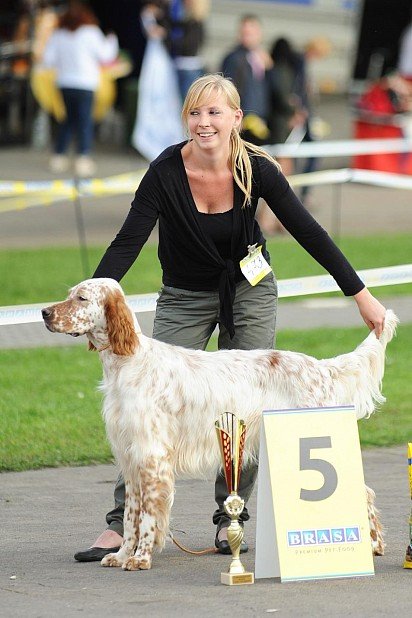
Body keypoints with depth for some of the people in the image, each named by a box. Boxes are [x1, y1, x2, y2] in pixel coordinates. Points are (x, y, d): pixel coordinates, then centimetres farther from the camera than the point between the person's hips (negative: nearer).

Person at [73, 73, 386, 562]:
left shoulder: (255, 169, -18)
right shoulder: (166, 171, -22)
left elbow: (307, 232, -13)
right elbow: (128, 242, -22)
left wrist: (360, 294, -12)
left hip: (248, 292, 1)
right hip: (185, 298, -1)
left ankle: (230, 519, 6)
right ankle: (121, 524, -8)